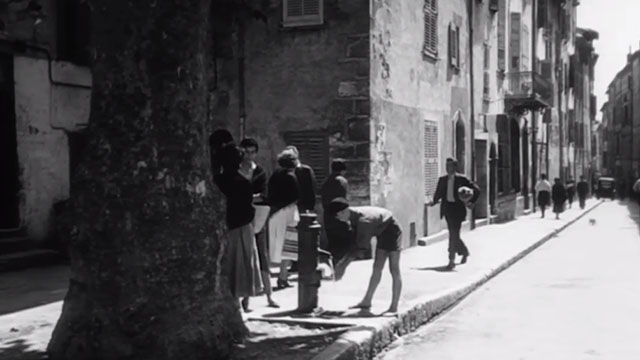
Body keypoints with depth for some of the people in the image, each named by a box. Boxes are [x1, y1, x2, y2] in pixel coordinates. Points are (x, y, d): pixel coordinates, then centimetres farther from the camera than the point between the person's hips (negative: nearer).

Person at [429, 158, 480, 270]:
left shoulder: (461, 179, -4)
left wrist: (471, 202, -8)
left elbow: (476, 189, 0)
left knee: (454, 235, -10)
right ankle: (464, 251, 38)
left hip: (457, 208, -5)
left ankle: (451, 261, -7)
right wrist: (434, 201, 0)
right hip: (447, 209, 5)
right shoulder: (442, 179, 9)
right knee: (453, 235, 13)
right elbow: (438, 194, 14)